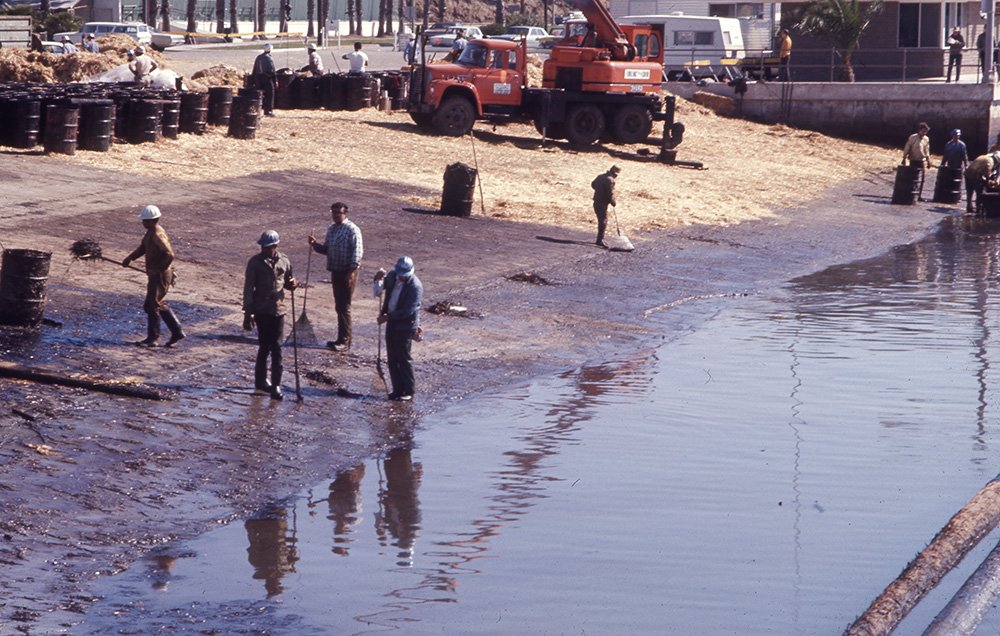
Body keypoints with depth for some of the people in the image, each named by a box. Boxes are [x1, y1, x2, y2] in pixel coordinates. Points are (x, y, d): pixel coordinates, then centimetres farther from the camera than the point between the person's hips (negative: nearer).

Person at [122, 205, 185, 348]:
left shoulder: (158, 235, -22)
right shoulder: (150, 232, 9)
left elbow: (170, 255, -27)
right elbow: (142, 247, 17)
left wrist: (159, 269, -21)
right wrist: (129, 258, 5)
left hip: (160, 275, -10)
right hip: (155, 274, 10)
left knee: (152, 305, -4)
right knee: (160, 305, 16)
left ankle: (152, 338, 4)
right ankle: (177, 332, 20)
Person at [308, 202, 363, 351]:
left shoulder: (352, 230, -13)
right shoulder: (331, 228, 13)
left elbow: (358, 251, -17)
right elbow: (327, 249, 21)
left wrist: (352, 271, -23)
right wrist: (315, 244, 1)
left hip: (347, 273, -8)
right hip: (335, 272, 8)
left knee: (344, 307, -7)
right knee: (339, 306, 13)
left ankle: (344, 341, -4)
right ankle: (342, 338, 21)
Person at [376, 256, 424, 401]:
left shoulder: (415, 286, -21)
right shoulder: (393, 276, 0)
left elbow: (407, 311, -23)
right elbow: (380, 288, 19)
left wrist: (387, 317, -20)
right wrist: (379, 279, -4)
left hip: (406, 326, -7)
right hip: (392, 323, 7)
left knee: (404, 359, -2)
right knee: (392, 359, 10)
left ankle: (408, 392, 7)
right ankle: (398, 389, 18)